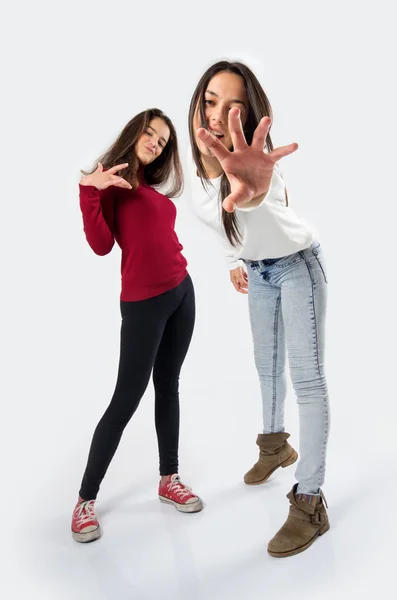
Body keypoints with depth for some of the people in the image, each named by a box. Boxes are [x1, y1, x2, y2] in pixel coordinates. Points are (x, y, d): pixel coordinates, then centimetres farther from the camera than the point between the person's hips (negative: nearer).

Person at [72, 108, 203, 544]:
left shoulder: (153, 187, 14)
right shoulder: (111, 180, -5)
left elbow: (160, 239, 8)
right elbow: (101, 245, -16)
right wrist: (88, 190, -23)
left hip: (181, 292, 7)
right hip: (143, 302, -7)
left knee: (168, 386, 13)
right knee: (127, 398, -3)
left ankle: (169, 478, 26)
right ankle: (86, 498, 12)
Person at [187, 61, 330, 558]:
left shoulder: (247, 163, -36)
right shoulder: (194, 161, -13)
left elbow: (249, 195, -63)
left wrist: (254, 188, -84)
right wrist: (233, 261, 9)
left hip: (297, 265, -7)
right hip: (257, 270, 7)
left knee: (306, 377, -8)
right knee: (267, 365, 21)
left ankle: (309, 502, 1)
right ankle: (275, 444, 44)